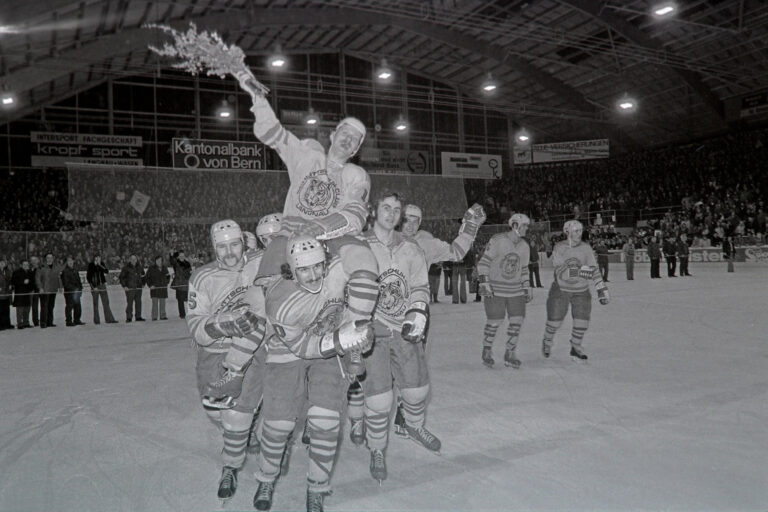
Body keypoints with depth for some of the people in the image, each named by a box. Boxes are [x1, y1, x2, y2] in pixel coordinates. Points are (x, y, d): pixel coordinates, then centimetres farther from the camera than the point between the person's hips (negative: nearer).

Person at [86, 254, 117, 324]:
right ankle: (96, 321, 7)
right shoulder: (90, 266, -4)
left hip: (102, 285, 3)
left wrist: (100, 265, -16)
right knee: (95, 304, 1)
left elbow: (107, 272, -7)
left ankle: (109, 319, 5)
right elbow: (88, 277, -4)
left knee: (106, 303, 2)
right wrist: (93, 286, -10)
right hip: (95, 287, -3)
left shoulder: (102, 265, 6)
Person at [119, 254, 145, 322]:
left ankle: (138, 317, 12)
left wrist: (143, 283, 17)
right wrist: (124, 286, -9)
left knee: (138, 302, 6)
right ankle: (129, 318, 0)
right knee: (129, 303, -6)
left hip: (138, 288, 5)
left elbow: (143, 275, 26)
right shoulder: (126, 267, -4)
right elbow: (121, 277, -2)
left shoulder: (139, 267, 11)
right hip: (129, 288, -5)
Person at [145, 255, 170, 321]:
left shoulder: (164, 268, 12)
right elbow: (147, 278, -1)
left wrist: (166, 282, 13)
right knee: (155, 302, -7)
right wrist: (150, 285, -11)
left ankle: (162, 316, 9)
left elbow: (167, 276, 24)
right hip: (154, 288, -4)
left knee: (162, 303, 4)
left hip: (163, 288, 4)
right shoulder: (151, 269, -1)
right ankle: (154, 317, -5)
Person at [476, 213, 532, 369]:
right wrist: (484, 283, -17)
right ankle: (487, 351, 21)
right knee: (494, 322, -2)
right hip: (495, 290, -5)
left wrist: (527, 287, 11)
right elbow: (483, 263, -12)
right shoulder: (497, 241, -13)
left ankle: (510, 354, 15)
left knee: (517, 320, -1)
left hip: (516, 290, 5)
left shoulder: (525, 246, 6)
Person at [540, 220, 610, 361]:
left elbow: (594, 270, -3)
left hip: (581, 291, 3)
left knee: (582, 321, -3)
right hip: (561, 289, -2)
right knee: (555, 320, 2)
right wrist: (579, 271, -41)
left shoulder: (585, 248, -6)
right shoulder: (559, 248, -15)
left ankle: (576, 348, 21)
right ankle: (547, 341, 33)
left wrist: (602, 289, -8)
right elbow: (561, 272, -27)